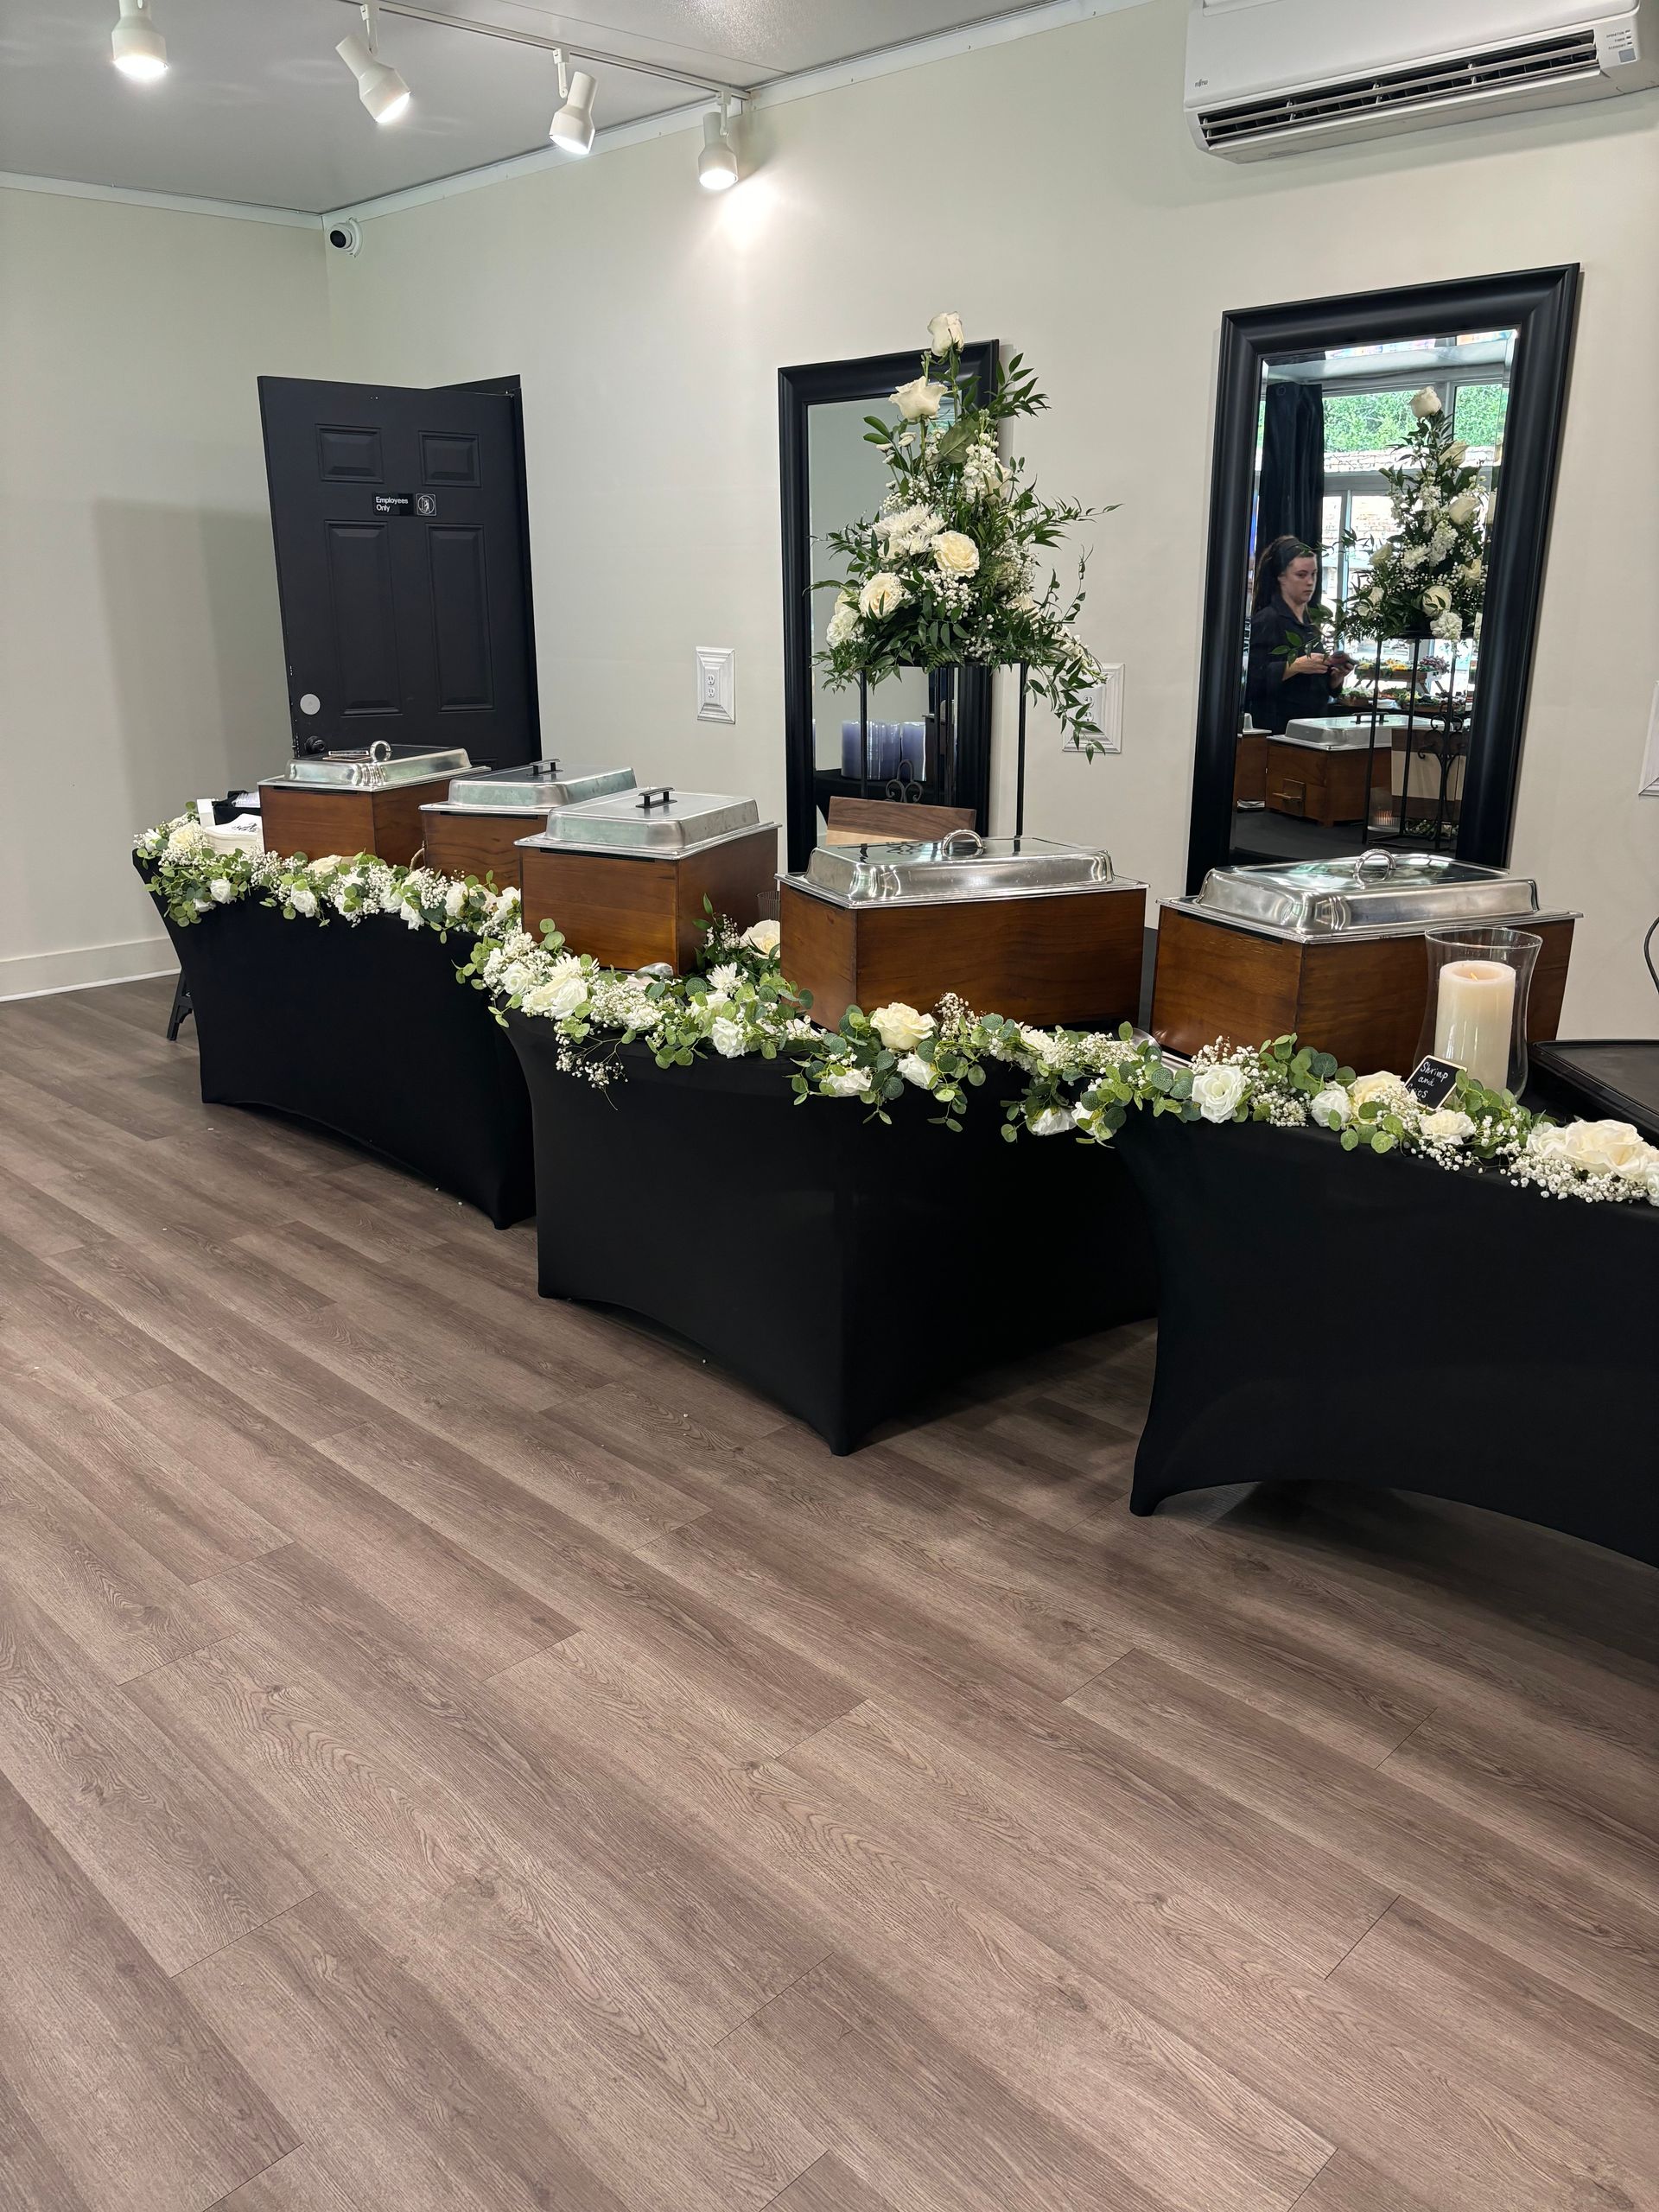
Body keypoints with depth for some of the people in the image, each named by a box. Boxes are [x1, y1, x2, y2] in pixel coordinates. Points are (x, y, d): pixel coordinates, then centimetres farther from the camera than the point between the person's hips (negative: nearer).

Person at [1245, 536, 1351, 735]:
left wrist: (1337, 675, 6)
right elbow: (1253, 678, -17)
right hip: (1276, 730, -7)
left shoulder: (1311, 623, 18)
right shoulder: (1267, 619, -5)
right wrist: (1296, 666, -23)